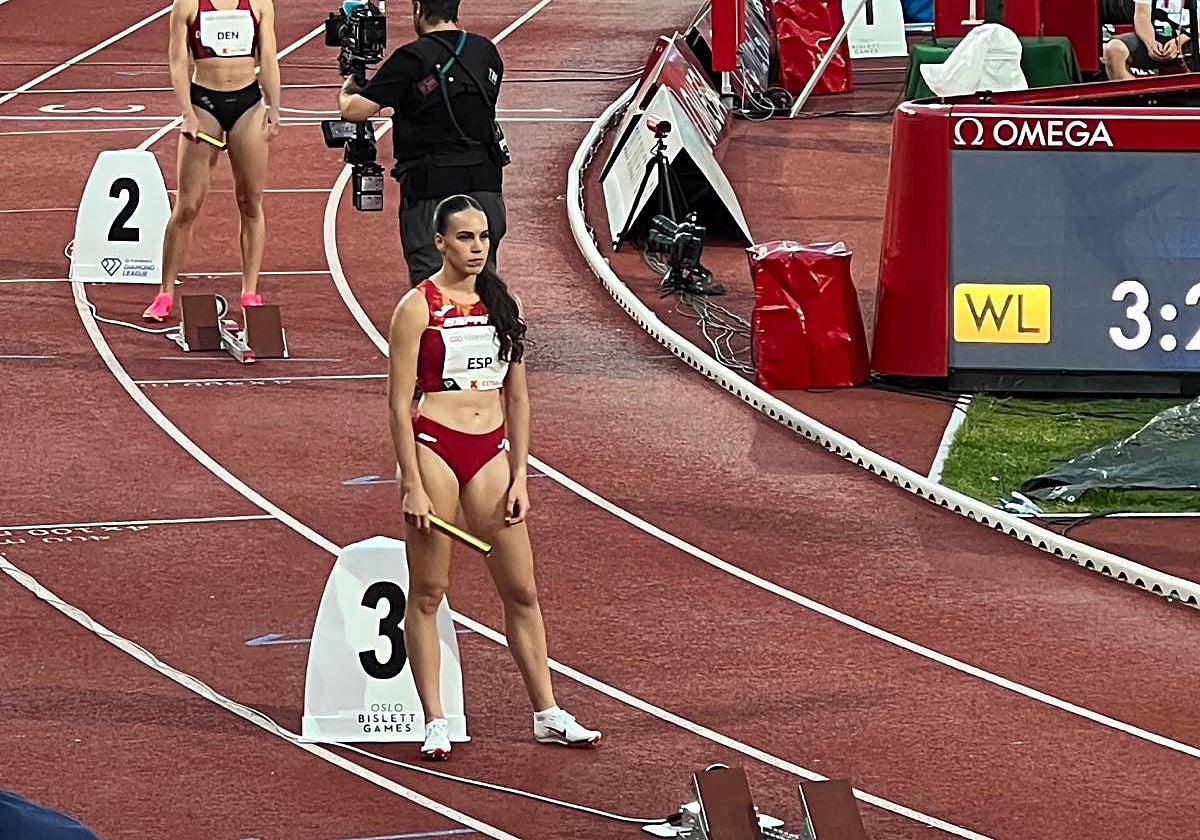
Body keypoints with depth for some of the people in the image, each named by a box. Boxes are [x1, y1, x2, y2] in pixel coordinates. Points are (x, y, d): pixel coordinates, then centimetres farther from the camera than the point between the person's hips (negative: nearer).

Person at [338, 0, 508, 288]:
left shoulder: (412, 59, -10)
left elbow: (354, 110, -10)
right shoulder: (487, 52, 8)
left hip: (431, 191, -5)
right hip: (484, 184, 5)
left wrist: (346, 91, 13)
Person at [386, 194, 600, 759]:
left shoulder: (501, 304, 9)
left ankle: (547, 714, 14)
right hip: (434, 447, -5)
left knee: (521, 591, 6)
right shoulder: (418, 308, -6)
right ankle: (434, 722, 6)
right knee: (427, 592, 1)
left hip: (491, 451, 5)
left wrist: (519, 475, 7)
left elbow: (517, 396, 13)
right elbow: (399, 402, -8)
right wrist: (412, 485, -12)